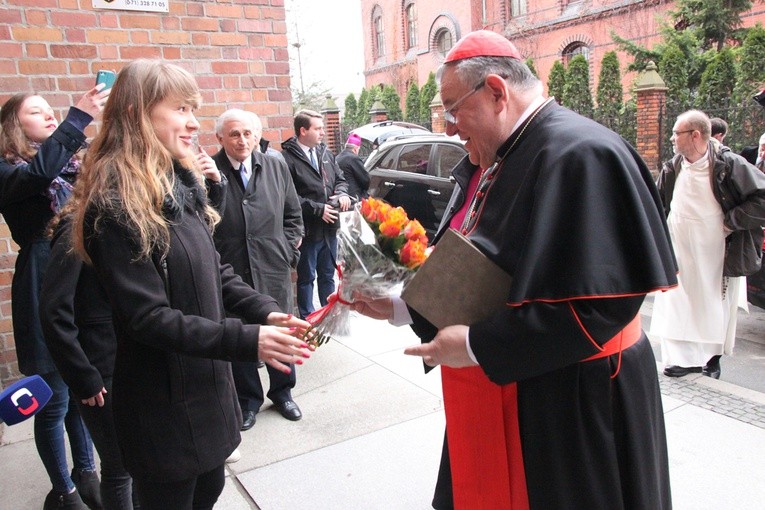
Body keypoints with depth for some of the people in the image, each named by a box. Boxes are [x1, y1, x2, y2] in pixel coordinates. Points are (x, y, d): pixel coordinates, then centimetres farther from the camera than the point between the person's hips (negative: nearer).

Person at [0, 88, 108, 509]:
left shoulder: (72, 162, 15)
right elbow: (37, 174, -26)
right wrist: (79, 117, -27)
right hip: (44, 292, -5)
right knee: (54, 400, 6)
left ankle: (85, 472, 35)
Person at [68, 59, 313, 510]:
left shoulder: (182, 185, 5)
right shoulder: (115, 205, -20)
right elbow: (149, 318, -23)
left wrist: (266, 311, -7)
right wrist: (248, 340, -28)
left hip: (207, 384, 7)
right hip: (165, 407, -7)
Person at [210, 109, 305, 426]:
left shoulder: (276, 167, 5)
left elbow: (293, 215, 11)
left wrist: (288, 250, 3)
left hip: (273, 269, 3)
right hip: (230, 272, -2)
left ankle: (282, 391, 38)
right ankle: (247, 399, 33)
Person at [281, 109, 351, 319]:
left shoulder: (325, 153, 8)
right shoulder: (288, 159, -15)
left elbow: (340, 178, 18)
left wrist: (342, 193, -4)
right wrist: (318, 209, -19)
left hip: (329, 227, 7)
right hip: (308, 229, -7)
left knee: (327, 275, 20)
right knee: (306, 278, 9)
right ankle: (307, 319, 24)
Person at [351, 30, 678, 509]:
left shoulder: (579, 154, -22)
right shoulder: (492, 162, 7)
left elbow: (597, 304, -28)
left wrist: (476, 346, -23)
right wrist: (399, 308, 4)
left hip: (571, 406, -8)